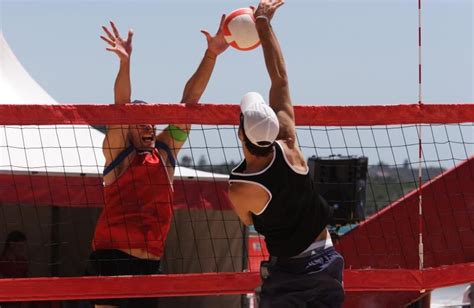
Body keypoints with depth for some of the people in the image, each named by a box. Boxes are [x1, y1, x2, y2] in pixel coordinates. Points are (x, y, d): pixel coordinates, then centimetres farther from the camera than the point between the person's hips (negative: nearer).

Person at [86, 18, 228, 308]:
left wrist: (211, 55, 1)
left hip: (150, 262, 5)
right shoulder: (117, 153, 1)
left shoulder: (165, 152, 12)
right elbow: (121, 108, -15)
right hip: (111, 259, -5)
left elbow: (190, 99, 7)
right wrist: (125, 62, -30)